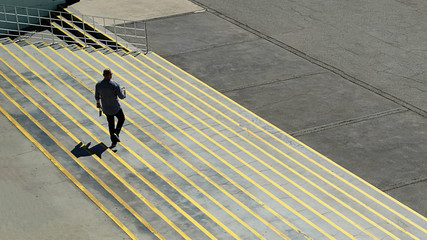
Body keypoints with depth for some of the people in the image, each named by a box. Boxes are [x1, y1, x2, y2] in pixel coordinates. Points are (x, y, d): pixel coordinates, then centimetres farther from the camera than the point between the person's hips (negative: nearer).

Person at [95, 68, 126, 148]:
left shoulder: (98, 84, -13)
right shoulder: (115, 85, -26)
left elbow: (97, 96, 3)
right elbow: (121, 97, -16)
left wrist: (98, 103, 23)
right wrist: (123, 92, 7)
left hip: (105, 108, 4)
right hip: (115, 108, -4)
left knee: (111, 123, 22)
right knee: (121, 118, 24)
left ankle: (114, 141, 25)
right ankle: (116, 133, 4)